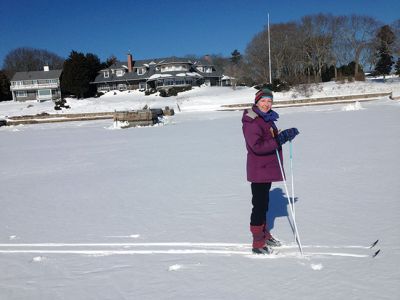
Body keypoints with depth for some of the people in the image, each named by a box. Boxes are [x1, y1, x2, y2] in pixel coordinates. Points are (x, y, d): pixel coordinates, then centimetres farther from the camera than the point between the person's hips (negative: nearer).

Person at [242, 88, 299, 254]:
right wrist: (279, 140, -32)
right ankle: (258, 244, 6)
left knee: (264, 204, 20)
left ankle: (264, 234, 35)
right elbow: (257, 146, -27)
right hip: (258, 170, -9)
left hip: (268, 169, 9)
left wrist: (286, 134, 3)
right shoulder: (251, 122, -18)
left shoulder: (268, 119, 12)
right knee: (259, 206, -3)